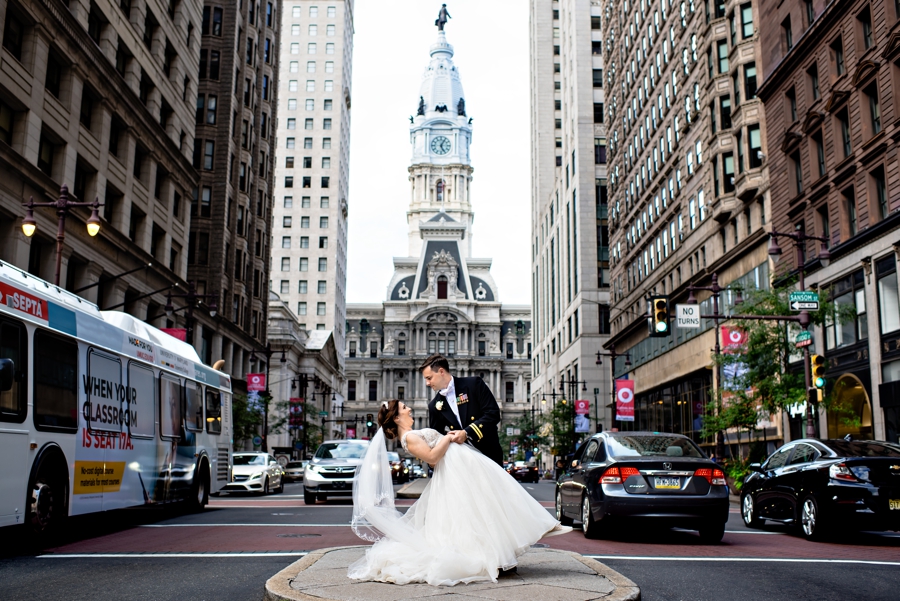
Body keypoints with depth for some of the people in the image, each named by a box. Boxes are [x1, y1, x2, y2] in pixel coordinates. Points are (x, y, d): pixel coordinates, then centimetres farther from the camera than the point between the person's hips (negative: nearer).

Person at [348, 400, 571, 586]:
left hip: (461, 465, 11)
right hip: (455, 469, -11)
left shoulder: (412, 435, 21)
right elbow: (431, 456, -23)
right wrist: (449, 438, -13)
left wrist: (452, 437, 8)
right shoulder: (408, 438, -11)